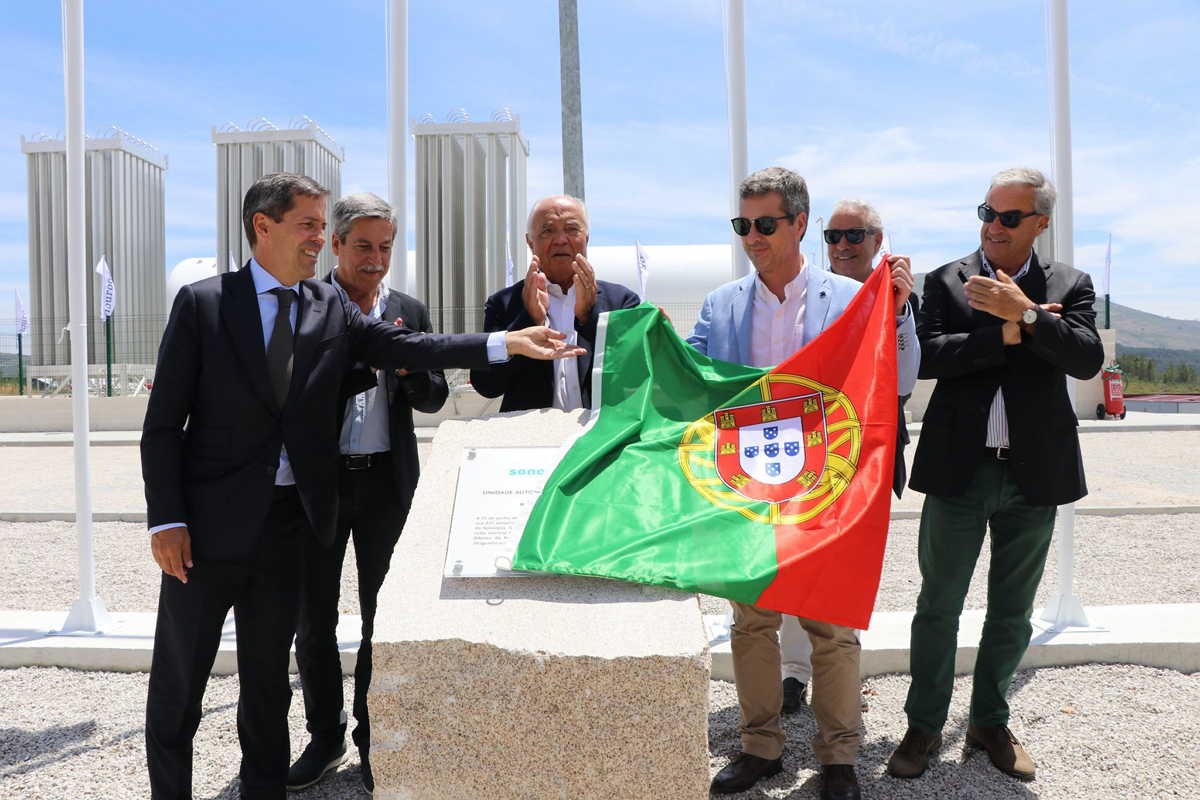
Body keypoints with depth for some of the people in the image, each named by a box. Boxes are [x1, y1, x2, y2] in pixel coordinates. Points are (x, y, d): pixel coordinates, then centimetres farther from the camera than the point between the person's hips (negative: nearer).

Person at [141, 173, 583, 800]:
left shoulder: (331, 308, 5)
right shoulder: (202, 303, -4)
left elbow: (409, 349, -3)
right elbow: (163, 422, -5)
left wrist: (505, 343, -14)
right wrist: (166, 519, -11)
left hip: (289, 518, 3)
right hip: (210, 518, -2)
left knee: (268, 674, 16)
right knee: (179, 677, 10)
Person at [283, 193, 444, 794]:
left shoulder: (410, 312, 7)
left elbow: (434, 397, 4)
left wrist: (405, 365, -15)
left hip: (386, 480, 1)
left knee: (383, 615, 9)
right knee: (314, 617, 8)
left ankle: (373, 738, 25)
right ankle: (325, 738, 26)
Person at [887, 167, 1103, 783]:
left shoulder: (1068, 287, 5)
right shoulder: (946, 281, 2)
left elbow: (1087, 360, -10)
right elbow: (927, 357, -12)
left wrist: (1025, 314, -20)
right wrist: (1007, 334, -17)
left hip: (1034, 475, 2)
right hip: (960, 470, -1)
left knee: (1011, 614, 14)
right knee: (939, 606, 6)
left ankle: (990, 722, 31)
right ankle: (924, 725, 21)